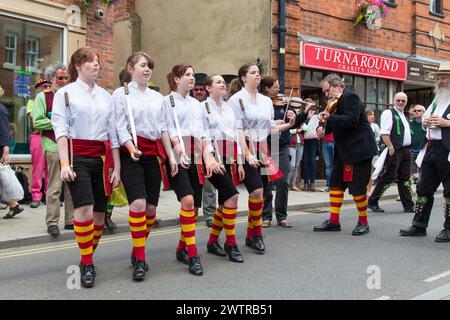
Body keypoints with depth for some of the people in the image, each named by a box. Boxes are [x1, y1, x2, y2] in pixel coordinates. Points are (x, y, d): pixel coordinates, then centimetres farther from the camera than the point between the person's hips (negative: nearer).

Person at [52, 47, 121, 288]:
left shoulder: (106, 96, 16)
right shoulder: (65, 93, 6)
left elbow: (113, 133, 13)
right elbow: (61, 130, -3)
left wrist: (116, 168, 7)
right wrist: (65, 164, -15)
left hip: (101, 158, 4)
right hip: (77, 156, -4)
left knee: (99, 213, 3)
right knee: (85, 209, -17)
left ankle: (88, 259, 20)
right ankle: (87, 265, -4)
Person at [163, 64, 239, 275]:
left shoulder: (197, 104, 23)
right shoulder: (168, 101, 6)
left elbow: (204, 133, 16)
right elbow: (169, 131, -5)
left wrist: (208, 158, 2)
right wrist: (179, 153, -20)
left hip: (197, 158, 6)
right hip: (178, 158, -6)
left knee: (194, 206, 2)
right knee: (188, 200, -22)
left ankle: (182, 248, 19)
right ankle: (192, 255, -16)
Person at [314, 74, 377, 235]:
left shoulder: (350, 97, -12)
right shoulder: (336, 102, 14)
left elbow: (351, 120, -26)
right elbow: (336, 123, 18)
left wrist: (329, 118, -27)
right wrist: (324, 127, -2)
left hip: (359, 150, -10)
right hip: (344, 150, 10)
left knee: (357, 187, -4)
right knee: (336, 183, 9)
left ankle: (363, 222, 12)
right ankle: (333, 220, 16)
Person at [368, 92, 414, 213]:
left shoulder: (403, 116, 21)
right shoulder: (388, 113, -7)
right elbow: (384, 133, -17)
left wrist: (407, 148, 19)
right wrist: (391, 148, -23)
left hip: (405, 151, 9)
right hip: (395, 151, -9)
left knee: (405, 179, 10)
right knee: (388, 178, -7)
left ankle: (408, 205, 15)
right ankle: (372, 202, 2)